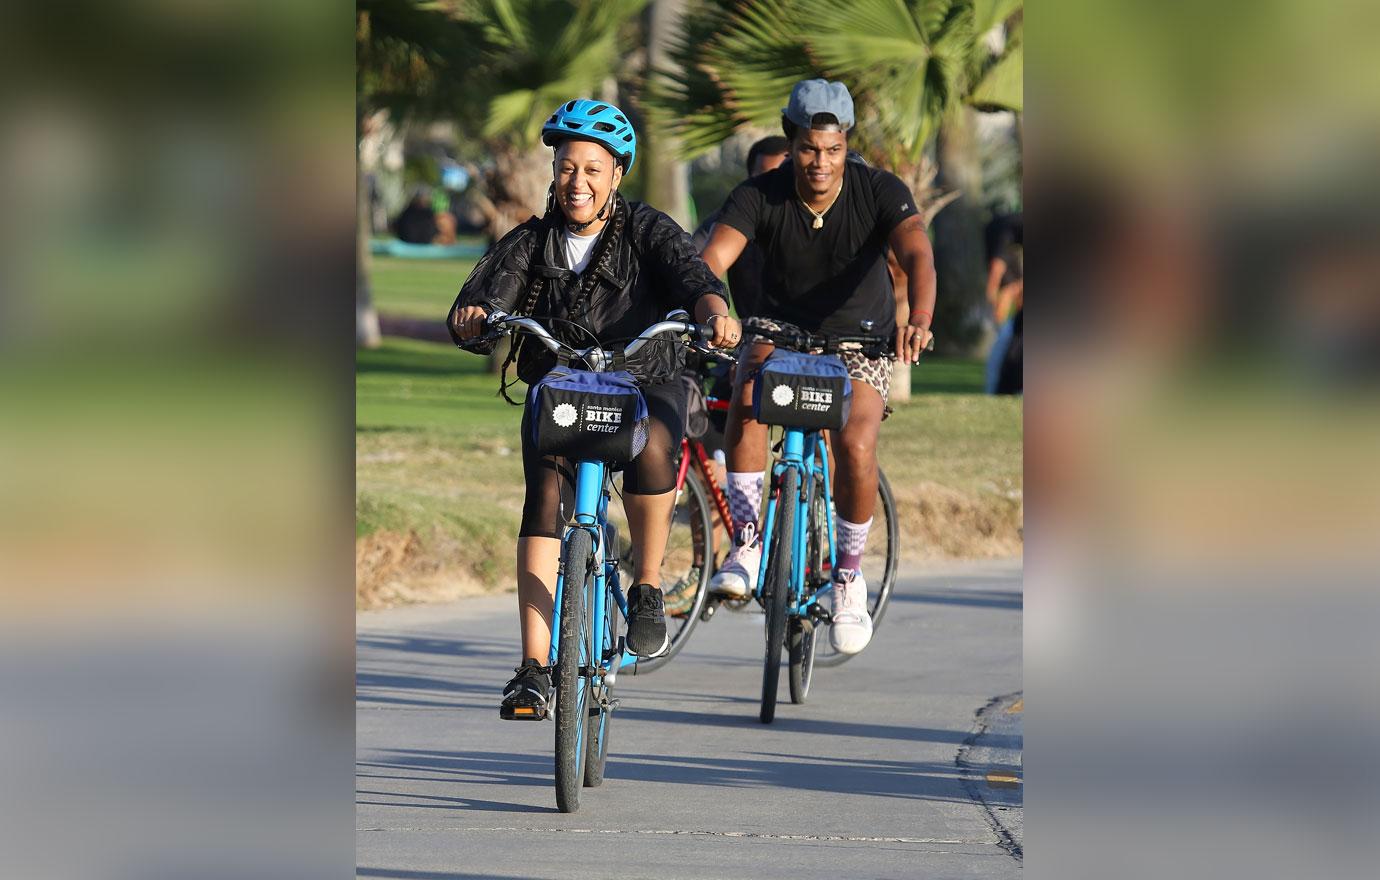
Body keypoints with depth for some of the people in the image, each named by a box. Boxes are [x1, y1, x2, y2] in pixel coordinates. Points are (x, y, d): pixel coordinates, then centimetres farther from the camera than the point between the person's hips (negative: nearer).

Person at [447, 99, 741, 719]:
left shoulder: (648, 233, -4)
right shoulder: (529, 244, 0)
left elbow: (691, 276, -21)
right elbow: (484, 297, -13)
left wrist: (714, 311, -45)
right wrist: (472, 317, -38)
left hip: (645, 385, -2)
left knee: (651, 444, -36)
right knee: (545, 495, -23)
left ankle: (648, 588, -15)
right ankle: (534, 668, -26)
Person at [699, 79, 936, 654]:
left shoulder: (879, 191, -19)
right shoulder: (761, 196, -17)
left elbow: (918, 255, -34)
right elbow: (713, 259, -31)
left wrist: (919, 319, -56)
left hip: (860, 338, -1)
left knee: (856, 446, -26)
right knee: (749, 388, -34)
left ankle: (849, 575, 0)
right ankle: (746, 544, -26)